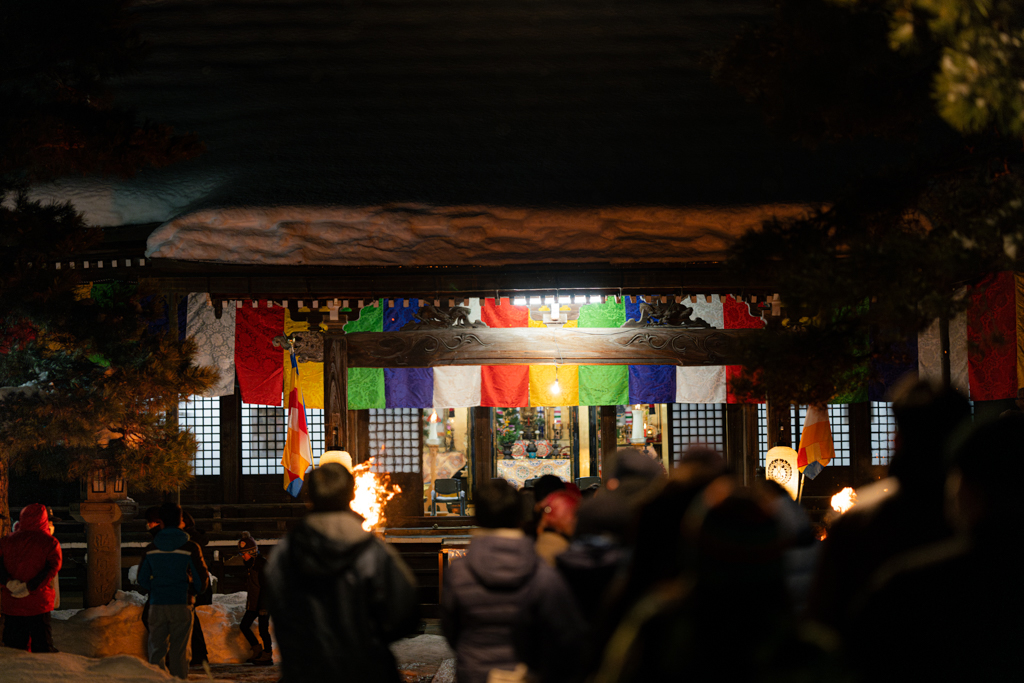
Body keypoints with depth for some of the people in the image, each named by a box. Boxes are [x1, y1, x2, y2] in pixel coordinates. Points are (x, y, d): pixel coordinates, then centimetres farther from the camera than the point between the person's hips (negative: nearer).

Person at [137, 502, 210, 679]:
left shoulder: (151, 549, 1)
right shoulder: (190, 548, -6)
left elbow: (142, 579, 7)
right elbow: (202, 578, -2)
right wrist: (197, 591, 20)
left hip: (157, 605, 2)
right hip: (181, 604, -2)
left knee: (157, 649, 7)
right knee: (179, 651, 3)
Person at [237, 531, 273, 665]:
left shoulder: (262, 564, -14)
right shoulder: (249, 565, 13)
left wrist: (264, 606, -22)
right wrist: (249, 603, 23)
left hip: (264, 603, -9)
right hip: (253, 604, 9)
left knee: (263, 630, -5)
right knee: (244, 625, 5)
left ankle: (268, 655, 5)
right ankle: (257, 650, 16)